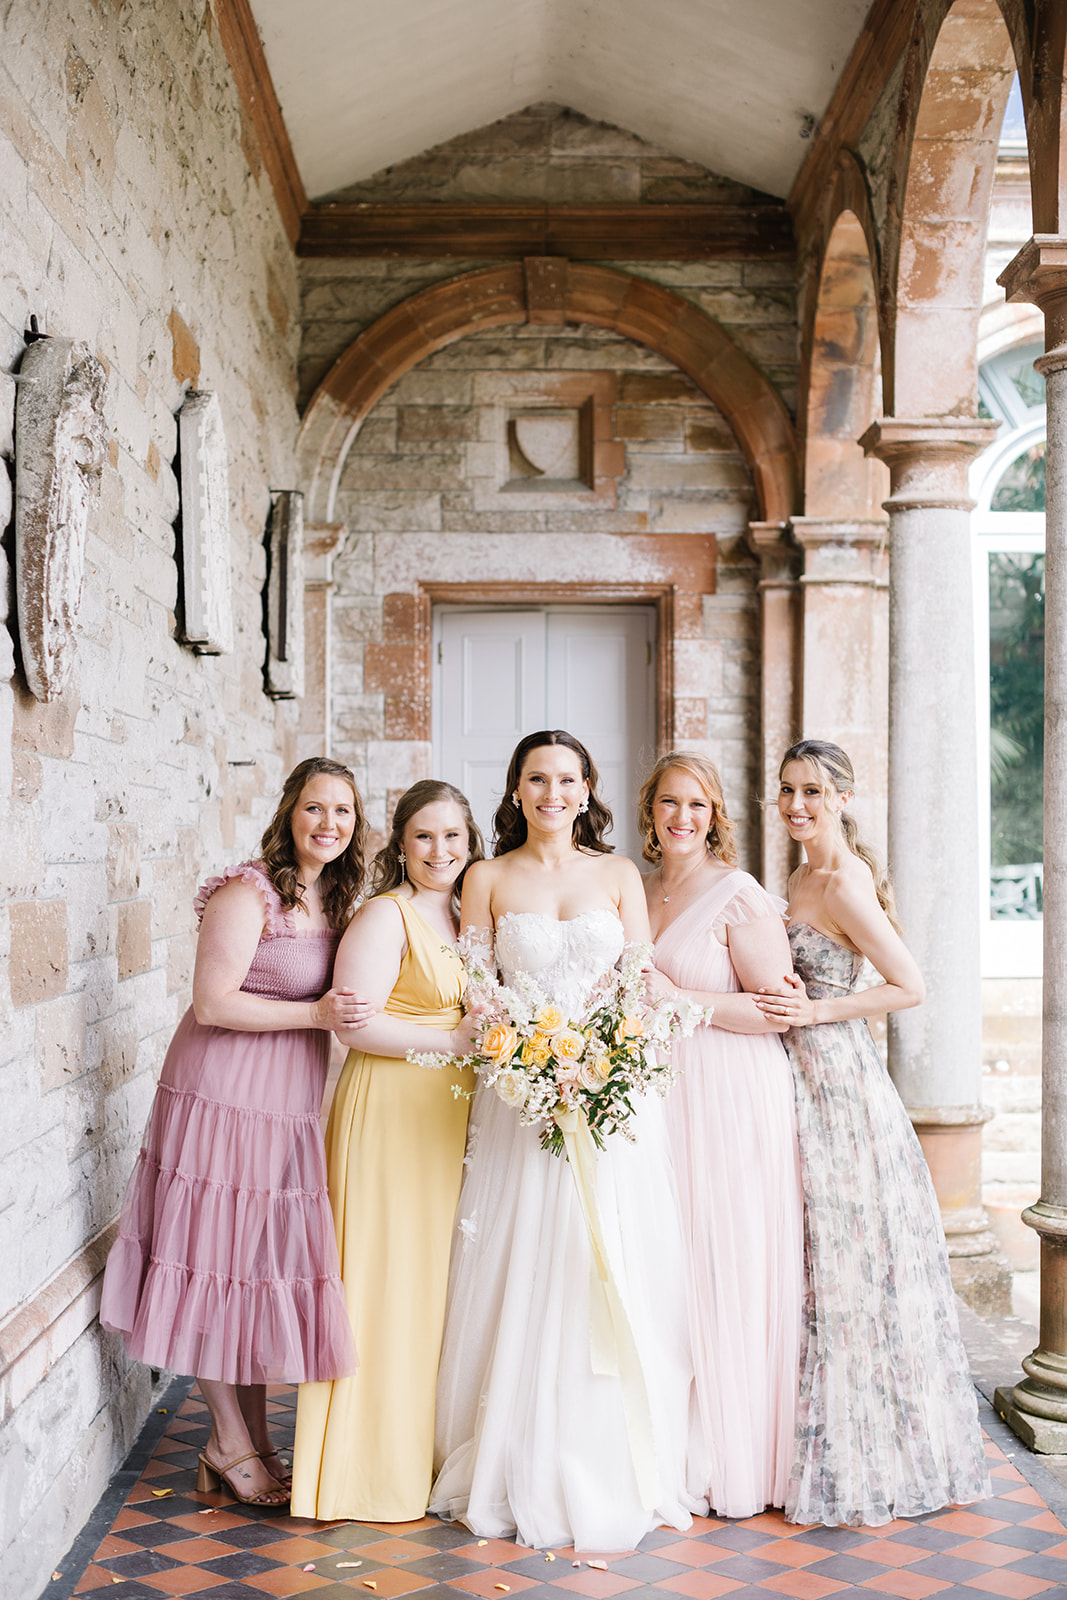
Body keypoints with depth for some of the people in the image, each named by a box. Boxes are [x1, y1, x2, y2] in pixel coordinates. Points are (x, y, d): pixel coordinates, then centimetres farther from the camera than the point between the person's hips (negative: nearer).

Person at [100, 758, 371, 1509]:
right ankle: (231, 1447, 15)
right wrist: (316, 1013, -21)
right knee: (224, 1268, 2)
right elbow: (214, 1003, -18)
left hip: (290, 1106, 8)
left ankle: (254, 1441, 24)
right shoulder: (248, 893, -14)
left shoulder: (333, 899, 11)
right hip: (226, 1098, -8)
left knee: (269, 1267, 13)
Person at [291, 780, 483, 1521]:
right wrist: (454, 1041, -17)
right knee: (387, 1274, -4)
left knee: (437, 1272, 12)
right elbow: (355, 1021, -18)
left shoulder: (464, 918, 14)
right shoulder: (384, 915, -10)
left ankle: (424, 1446, 23)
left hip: (452, 1112, 8)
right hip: (390, 1107, -8)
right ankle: (373, 1461, 7)